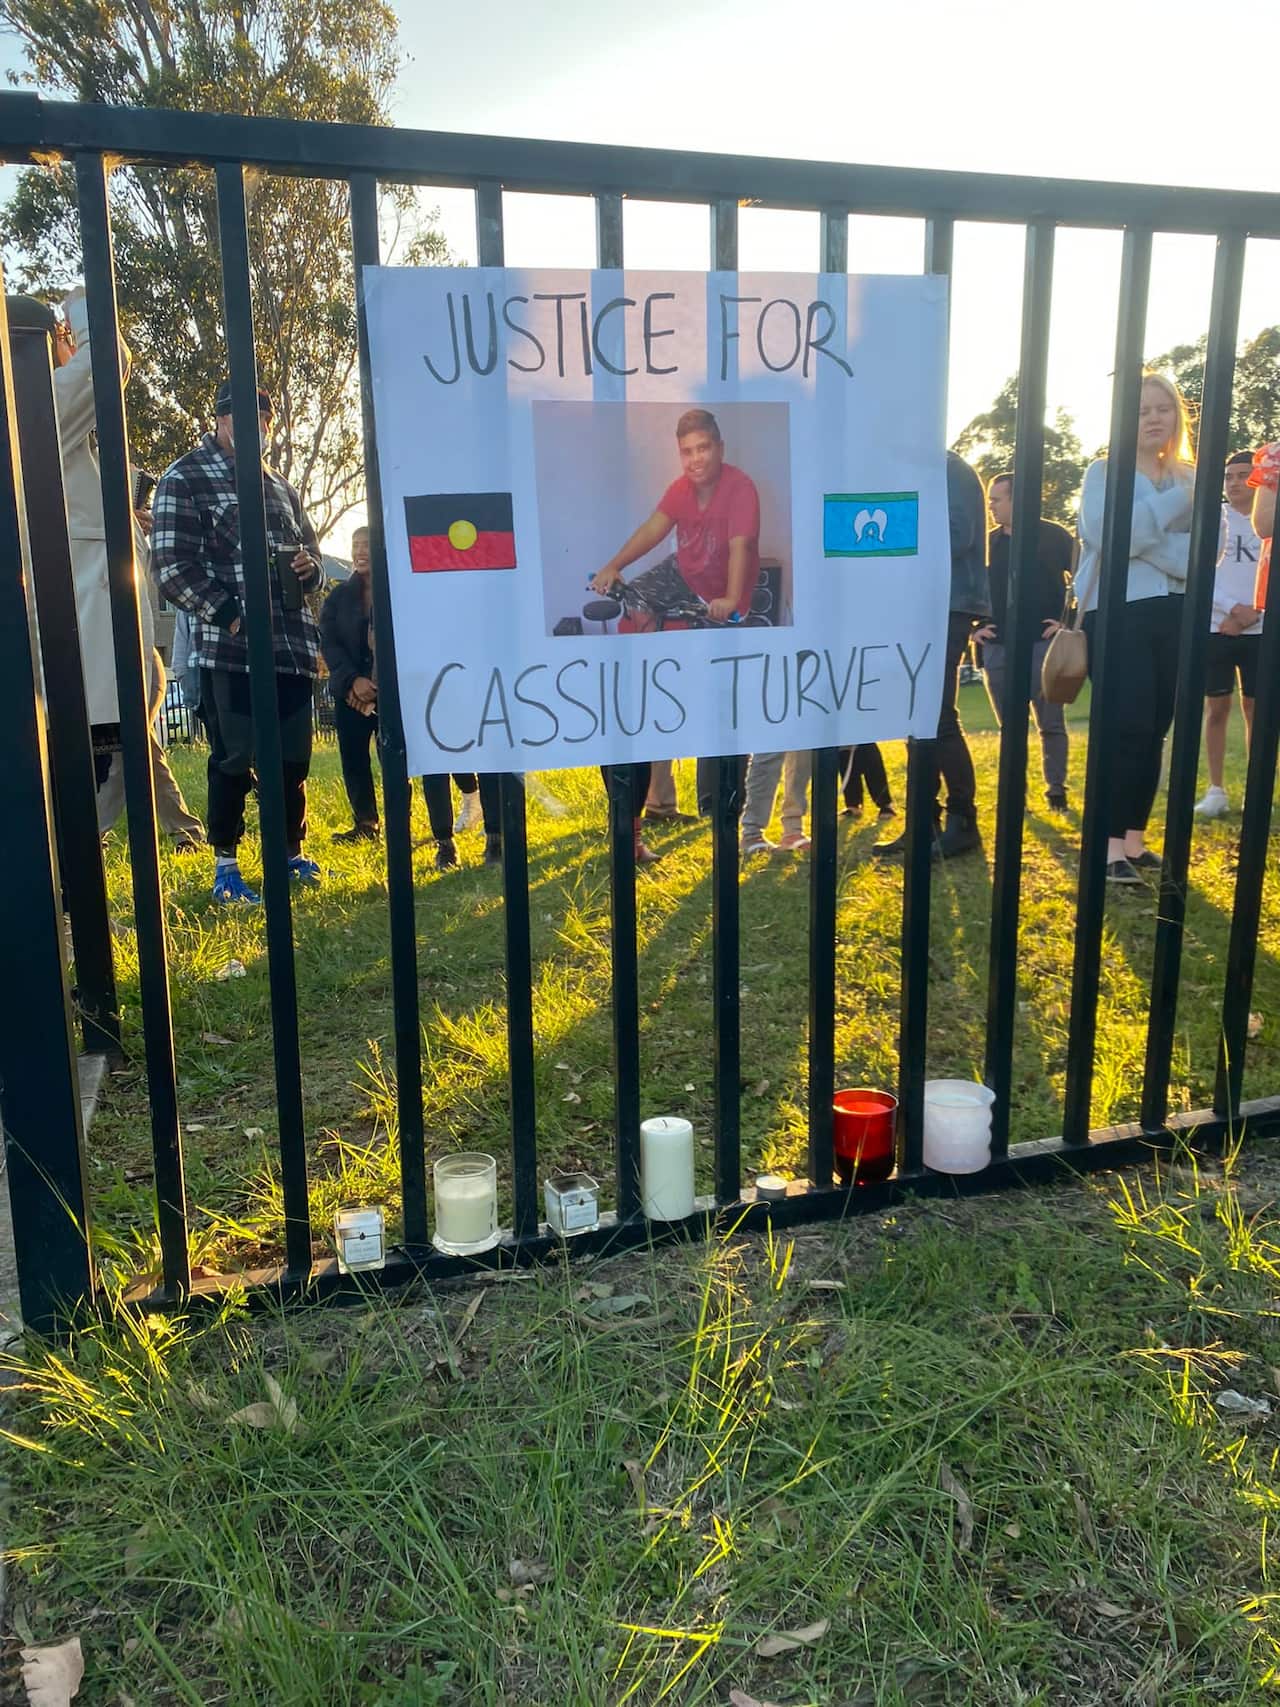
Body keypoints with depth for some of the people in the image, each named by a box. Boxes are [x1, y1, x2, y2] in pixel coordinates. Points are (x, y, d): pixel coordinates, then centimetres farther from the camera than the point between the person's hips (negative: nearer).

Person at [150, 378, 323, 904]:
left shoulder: (279, 485, 21)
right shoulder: (184, 479, 1)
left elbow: (309, 546, 30)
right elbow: (171, 566, -7)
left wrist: (309, 566, 5)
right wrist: (228, 615, -17)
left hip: (293, 643, 6)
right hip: (229, 646, -6)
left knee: (293, 757, 9)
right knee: (234, 759, -2)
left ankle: (290, 852, 23)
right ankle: (224, 863, 10)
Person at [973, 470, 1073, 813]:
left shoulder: (1053, 536, -1)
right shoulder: (988, 542, 9)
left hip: (1043, 643, -3)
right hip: (997, 646, 3)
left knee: (1051, 723, 1)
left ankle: (1056, 790, 11)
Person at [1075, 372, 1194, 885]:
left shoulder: (1192, 477, 14)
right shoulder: (1104, 472, 3)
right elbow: (1107, 534, -16)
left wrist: (1143, 543, -14)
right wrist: (1178, 499, -18)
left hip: (1174, 616, 5)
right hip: (1118, 613, -5)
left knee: (1154, 731, 6)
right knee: (1128, 728, -12)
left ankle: (1136, 840, 13)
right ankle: (1112, 845, -7)